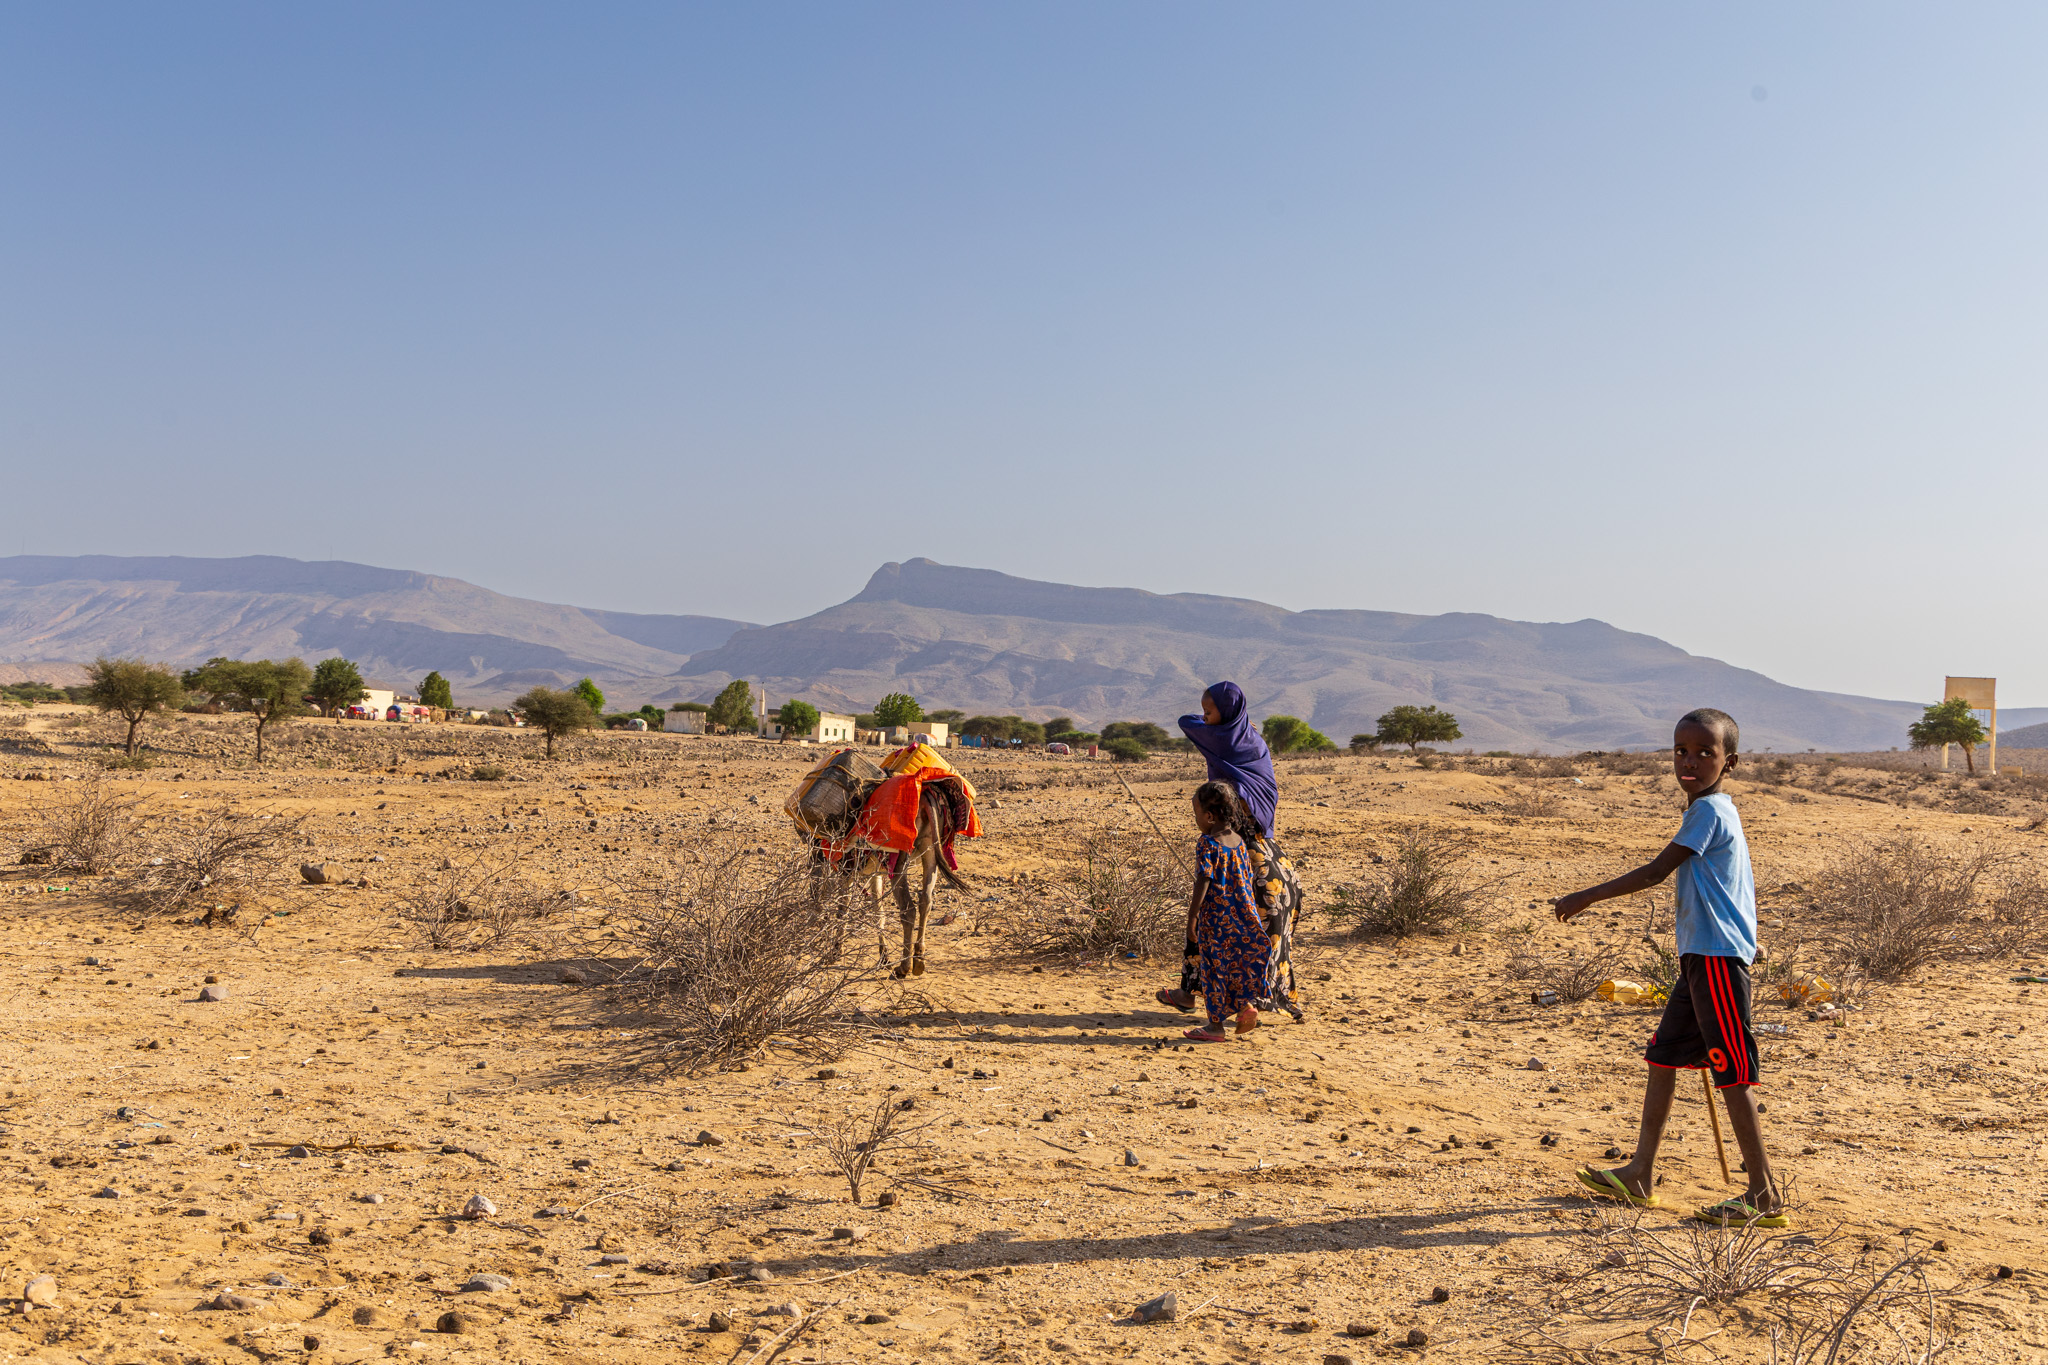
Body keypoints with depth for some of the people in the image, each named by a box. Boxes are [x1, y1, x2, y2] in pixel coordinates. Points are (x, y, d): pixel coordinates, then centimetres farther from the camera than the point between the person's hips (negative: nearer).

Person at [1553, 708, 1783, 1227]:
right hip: (1701, 956, 10)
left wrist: (1586, 898, -11)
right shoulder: (1715, 810, 15)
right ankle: (1641, 1175, 22)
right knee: (1662, 1055, 14)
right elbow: (1749, 889, 21)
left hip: (1717, 957, -10)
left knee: (1732, 1073, -5)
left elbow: (1656, 871, -16)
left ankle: (1764, 1197, 2)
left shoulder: (1709, 809, -14)